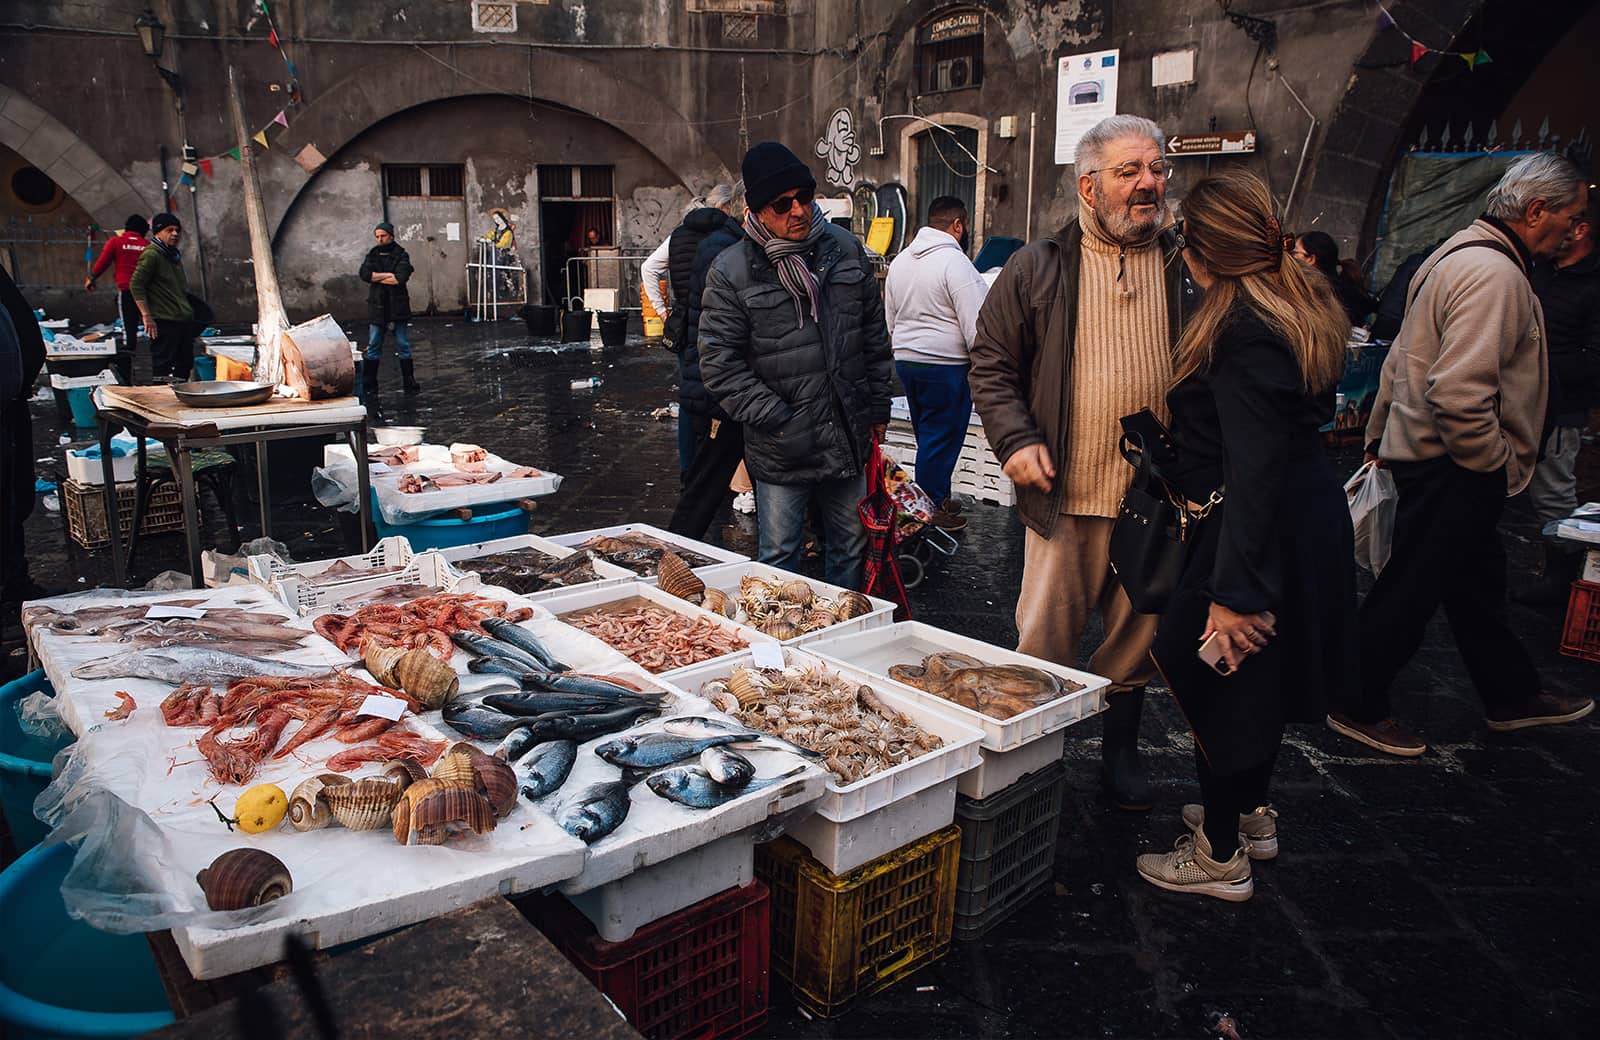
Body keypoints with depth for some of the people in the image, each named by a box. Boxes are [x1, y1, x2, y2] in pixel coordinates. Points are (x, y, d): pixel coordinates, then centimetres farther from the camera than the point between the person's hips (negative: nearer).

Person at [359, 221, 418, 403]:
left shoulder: (401, 255, -1)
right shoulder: (372, 255, 10)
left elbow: (401, 277, -17)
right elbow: (364, 273, -7)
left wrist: (377, 277, -8)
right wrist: (388, 275, -13)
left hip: (398, 307, -2)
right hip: (376, 306, 2)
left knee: (403, 345, 6)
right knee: (373, 348, 3)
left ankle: (409, 383, 15)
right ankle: (369, 387, 7)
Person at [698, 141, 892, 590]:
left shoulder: (846, 249, 4)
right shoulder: (730, 271, -9)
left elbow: (875, 336, 12)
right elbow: (720, 363, -11)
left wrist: (878, 409, 11)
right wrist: (777, 421, -15)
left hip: (849, 439, 4)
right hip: (782, 452, -4)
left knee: (850, 548, 18)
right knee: (781, 558, 6)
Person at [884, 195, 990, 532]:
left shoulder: (901, 260, 12)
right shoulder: (954, 261, -14)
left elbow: (890, 320, 20)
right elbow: (976, 325, -17)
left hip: (905, 361, 8)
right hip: (945, 365, -8)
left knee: (927, 436, 17)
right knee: (942, 438, 0)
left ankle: (937, 498, 26)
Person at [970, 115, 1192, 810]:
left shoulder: (1187, 269, 6)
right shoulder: (1038, 269, 1)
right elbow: (993, 365, 3)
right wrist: (1016, 439, -11)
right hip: (1066, 492, -2)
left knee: (1137, 636, 16)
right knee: (1044, 638, 6)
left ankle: (1121, 746, 36)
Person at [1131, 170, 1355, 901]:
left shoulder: (1246, 333, -23)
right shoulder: (1300, 304, 8)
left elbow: (1254, 469, -28)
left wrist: (1233, 591, -28)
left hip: (1263, 532, -10)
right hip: (1308, 518, 10)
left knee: (1214, 679, 4)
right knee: (1259, 680, 23)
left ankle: (1220, 857, 20)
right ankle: (1250, 815, 42)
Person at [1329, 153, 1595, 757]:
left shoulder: (1462, 255, 13)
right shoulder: (1494, 274, -21)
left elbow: (1403, 360, 20)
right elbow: (1459, 395, -31)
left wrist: (1379, 435, 25)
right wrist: (1499, 466, -17)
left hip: (1421, 453, 11)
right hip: (1451, 472, -11)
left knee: (1478, 583, 22)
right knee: (1409, 592, 2)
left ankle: (1513, 696, 38)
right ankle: (1358, 707, 16)